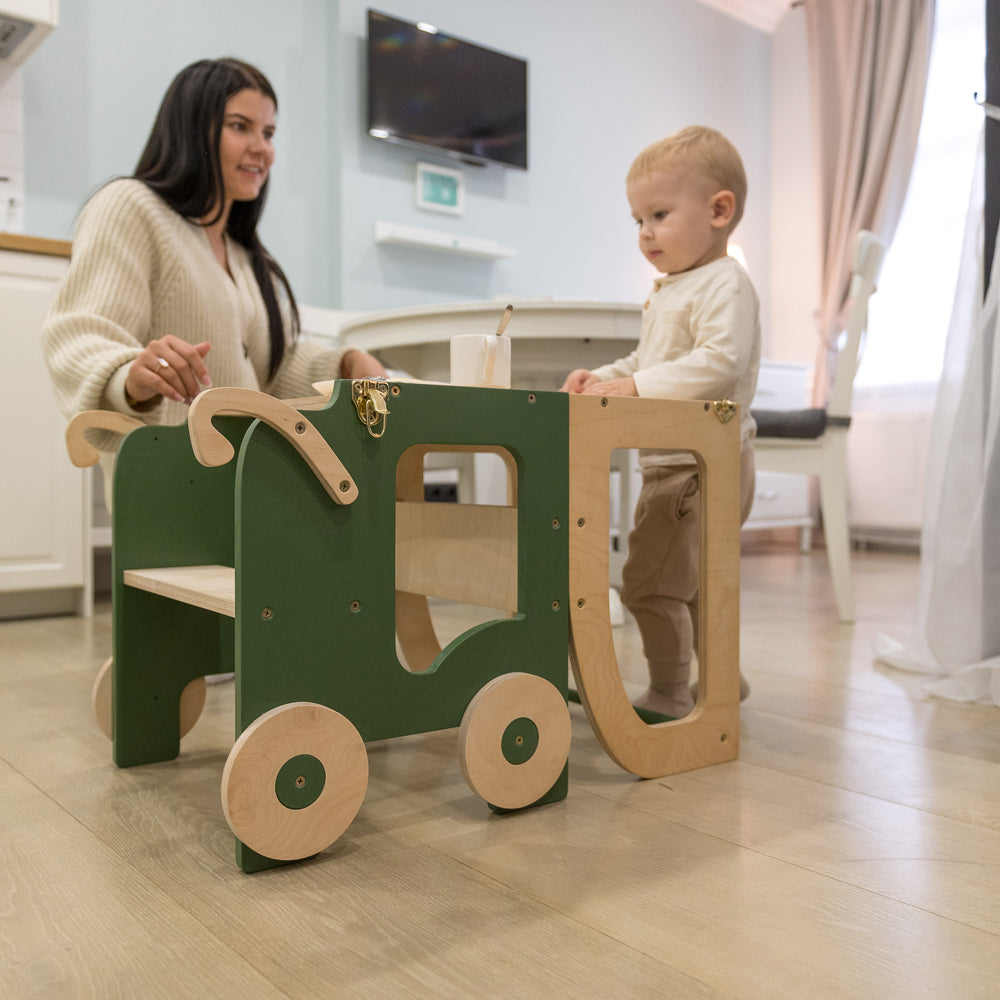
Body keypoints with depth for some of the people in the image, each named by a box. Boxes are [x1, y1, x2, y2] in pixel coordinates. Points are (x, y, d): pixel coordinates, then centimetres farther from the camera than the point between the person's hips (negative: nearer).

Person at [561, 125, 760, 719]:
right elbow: (644, 363, 25)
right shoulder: (668, 292, 18)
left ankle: (670, 696, 5)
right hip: (670, 463, 11)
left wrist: (634, 386, -31)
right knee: (693, 581, 22)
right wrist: (603, 377, 6)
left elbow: (720, 362, -29)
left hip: (702, 463, -11)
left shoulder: (725, 284, -14)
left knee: (652, 581, -8)